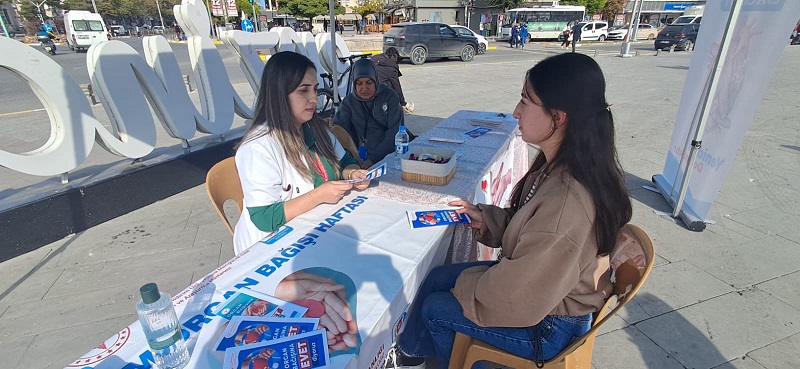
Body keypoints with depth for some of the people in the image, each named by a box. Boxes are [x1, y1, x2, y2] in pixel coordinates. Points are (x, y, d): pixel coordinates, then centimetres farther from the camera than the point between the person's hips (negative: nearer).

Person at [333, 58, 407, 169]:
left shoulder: (390, 96, 0)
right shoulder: (349, 102, 7)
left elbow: (394, 132, -9)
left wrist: (373, 159, -21)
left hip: (390, 154, -2)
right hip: (362, 157, 2)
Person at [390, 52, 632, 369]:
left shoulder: (566, 203, -38)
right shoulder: (562, 167, -9)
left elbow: (516, 298, -29)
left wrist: (466, 285, -12)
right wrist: (486, 218, -5)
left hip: (547, 322, -8)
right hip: (542, 287, 8)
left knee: (435, 308, 3)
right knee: (437, 278, 10)